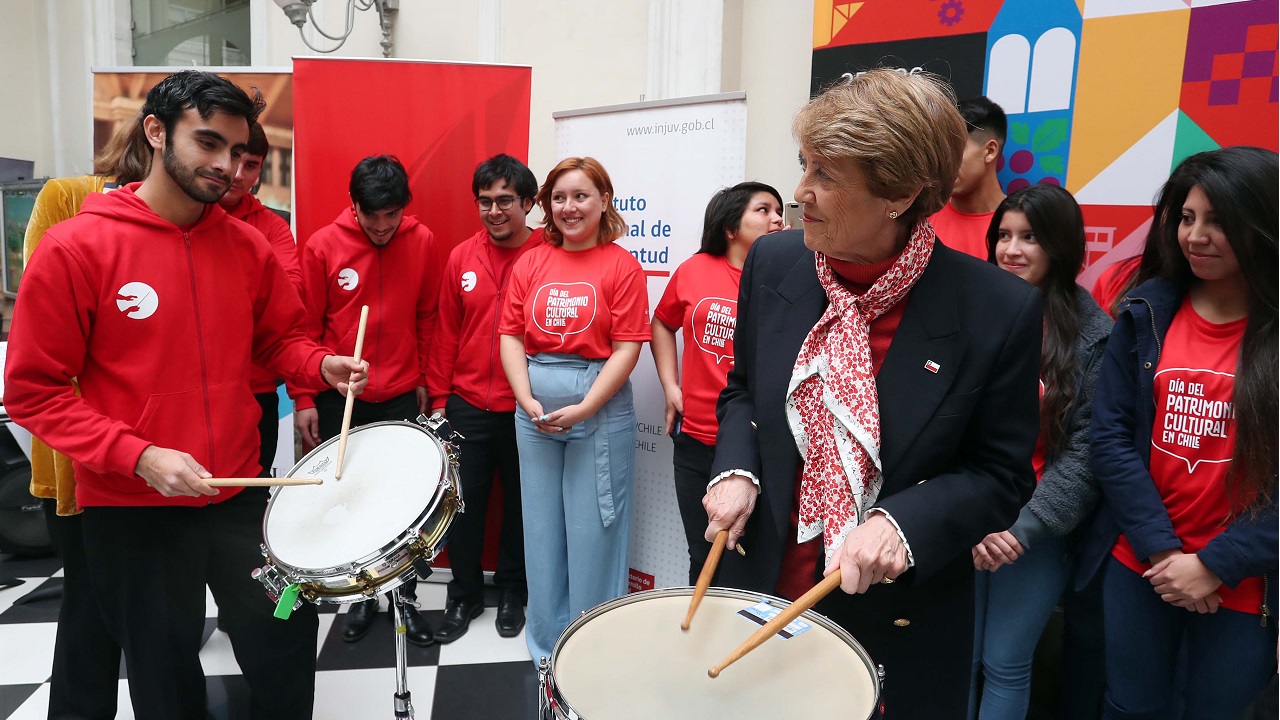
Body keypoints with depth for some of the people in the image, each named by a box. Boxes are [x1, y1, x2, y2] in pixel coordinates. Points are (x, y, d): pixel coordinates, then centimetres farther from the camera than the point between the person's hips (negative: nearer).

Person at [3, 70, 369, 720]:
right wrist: (139, 457, -21)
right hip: (131, 511, -3)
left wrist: (323, 366, -9)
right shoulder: (74, 247, -12)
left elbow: (280, 340, 13)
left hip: (239, 495, 4)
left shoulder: (247, 246, 1)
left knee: (288, 648, 15)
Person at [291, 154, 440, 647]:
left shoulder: (422, 241, -2)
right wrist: (304, 399, -3)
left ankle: (405, 597, 22)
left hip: (401, 397, 1)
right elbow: (306, 327, -2)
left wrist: (424, 378, 10)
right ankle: (361, 596, 29)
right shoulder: (323, 245, -7)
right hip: (338, 398, 0)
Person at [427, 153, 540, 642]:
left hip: (525, 409, -2)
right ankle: (464, 594, 30)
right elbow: (447, 331, 8)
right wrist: (439, 397, 8)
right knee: (463, 501, 9)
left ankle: (512, 591, 34)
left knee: (520, 501, 13)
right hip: (467, 406, 3)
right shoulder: (462, 257, 3)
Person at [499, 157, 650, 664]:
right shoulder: (530, 264, 8)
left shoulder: (621, 266, -4)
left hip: (600, 409, -4)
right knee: (542, 530, 13)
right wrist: (528, 401, -7)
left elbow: (627, 348, -9)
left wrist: (582, 409, -16)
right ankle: (547, 648, 30)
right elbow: (510, 337, 6)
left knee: (592, 532, 4)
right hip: (534, 410, 4)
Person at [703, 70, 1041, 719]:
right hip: (763, 589, 3)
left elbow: (1001, 476, -8)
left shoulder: (999, 311, -17)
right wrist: (735, 470, -10)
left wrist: (901, 523, -24)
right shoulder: (772, 263, -6)